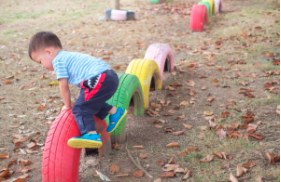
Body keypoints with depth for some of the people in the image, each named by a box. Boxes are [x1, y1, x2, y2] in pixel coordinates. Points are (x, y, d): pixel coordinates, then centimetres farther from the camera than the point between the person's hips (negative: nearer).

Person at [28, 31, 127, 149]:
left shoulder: (58, 60, 0)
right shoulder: (69, 56, 29)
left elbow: (63, 86, -1)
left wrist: (67, 105, 12)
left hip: (100, 80, -10)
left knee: (80, 108, -11)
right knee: (92, 103, 28)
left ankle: (91, 135, -22)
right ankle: (115, 112, 30)